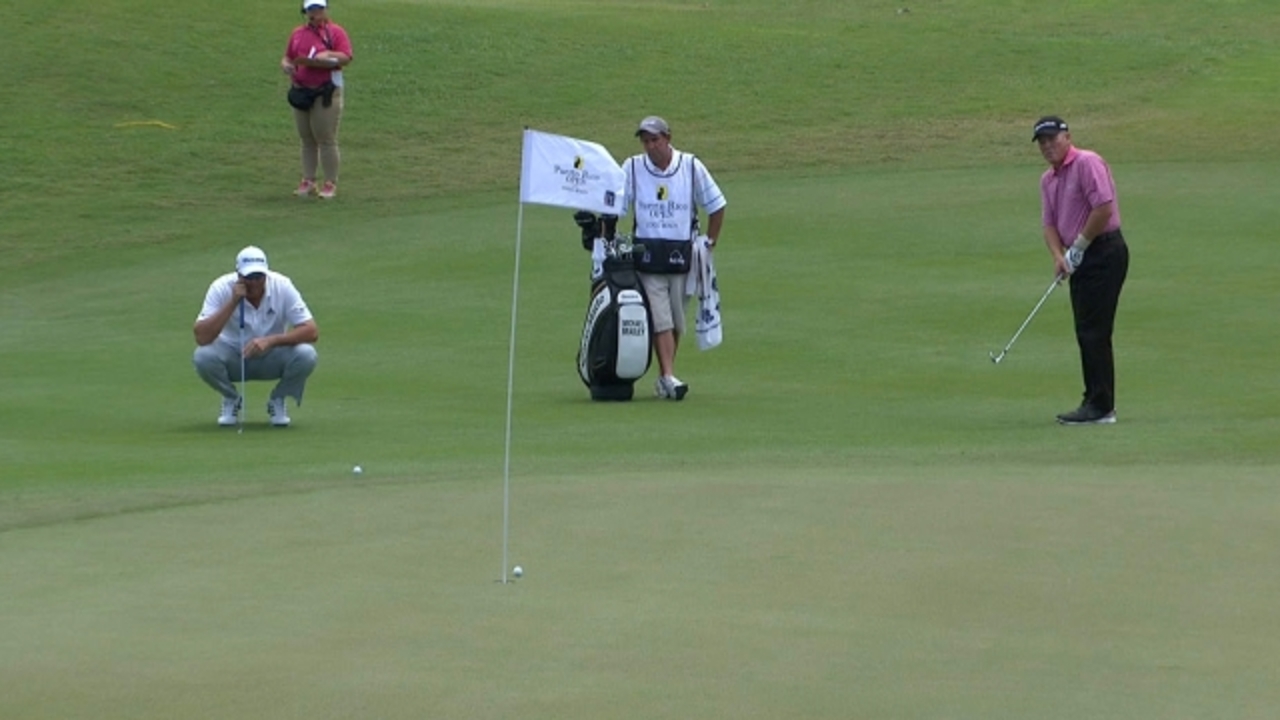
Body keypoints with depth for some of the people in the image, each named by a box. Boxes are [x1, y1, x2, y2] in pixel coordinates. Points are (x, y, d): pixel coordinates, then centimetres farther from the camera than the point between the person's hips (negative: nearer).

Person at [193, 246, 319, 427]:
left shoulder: (282, 286, -21)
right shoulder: (222, 288, -22)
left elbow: (312, 332, -24)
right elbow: (201, 337, -31)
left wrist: (270, 340, -38)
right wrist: (233, 302, -38)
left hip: (272, 358, 0)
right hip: (234, 358, 0)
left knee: (306, 355, -29)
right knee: (203, 356, -32)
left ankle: (277, 401, 0)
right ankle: (231, 400, 0)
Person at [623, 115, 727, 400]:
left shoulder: (691, 166, 1)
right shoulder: (632, 168, 0)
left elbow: (716, 206, 10)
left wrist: (709, 243, 7)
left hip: (682, 254, 1)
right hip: (647, 253, -1)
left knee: (677, 321, 5)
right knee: (659, 318, -11)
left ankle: (664, 378, 16)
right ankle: (668, 377, -16)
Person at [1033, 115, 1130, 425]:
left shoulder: (1088, 163, -12)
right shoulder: (1048, 180, 16)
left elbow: (1104, 208, -20)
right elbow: (1050, 223, 13)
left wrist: (1079, 246, -12)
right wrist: (1059, 256, -7)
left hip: (1104, 252, -9)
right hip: (1082, 259, 9)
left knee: (1094, 331, -11)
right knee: (1086, 333, 9)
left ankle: (1101, 407, -10)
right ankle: (1095, 402, 13)